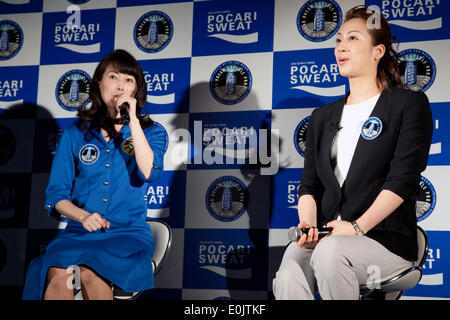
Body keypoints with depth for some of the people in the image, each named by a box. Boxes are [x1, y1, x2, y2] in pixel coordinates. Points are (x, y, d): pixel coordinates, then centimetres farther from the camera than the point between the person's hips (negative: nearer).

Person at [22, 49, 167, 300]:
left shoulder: (151, 132, 11)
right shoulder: (76, 134, 14)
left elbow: (149, 172, -11)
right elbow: (56, 195, 10)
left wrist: (133, 120, -9)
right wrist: (83, 216, -10)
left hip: (128, 234, -1)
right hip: (79, 232, 1)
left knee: (91, 274, -34)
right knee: (58, 274, -33)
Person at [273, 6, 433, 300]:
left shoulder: (410, 105, 5)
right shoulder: (322, 117, 21)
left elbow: (402, 179, -7)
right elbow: (310, 184, 14)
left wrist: (357, 227, -18)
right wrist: (308, 225, -8)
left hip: (386, 239, -4)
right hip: (328, 236, 4)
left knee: (330, 250, -37)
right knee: (288, 277, -29)